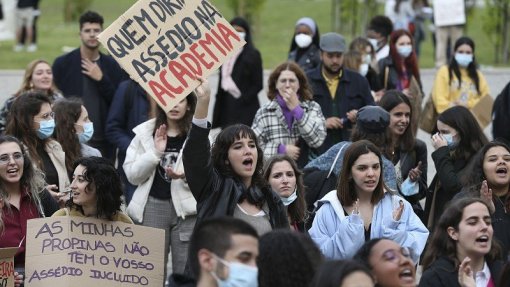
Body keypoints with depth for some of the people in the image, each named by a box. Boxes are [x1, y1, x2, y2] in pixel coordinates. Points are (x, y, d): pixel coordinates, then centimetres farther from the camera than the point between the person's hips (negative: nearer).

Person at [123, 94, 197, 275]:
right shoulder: (145, 133, 7)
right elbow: (132, 175, 1)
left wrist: (186, 175, -22)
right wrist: (155, 153, -11)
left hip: (187, 209, -1)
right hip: (152, 207, 1)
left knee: (186, 271, -1)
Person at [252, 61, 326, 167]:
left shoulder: (313, 108, 7)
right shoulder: (264, 112, 7)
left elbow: (317, 140, -7)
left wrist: (296, 109, -7)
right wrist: (281, 149, -9)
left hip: (306, 167, 0)